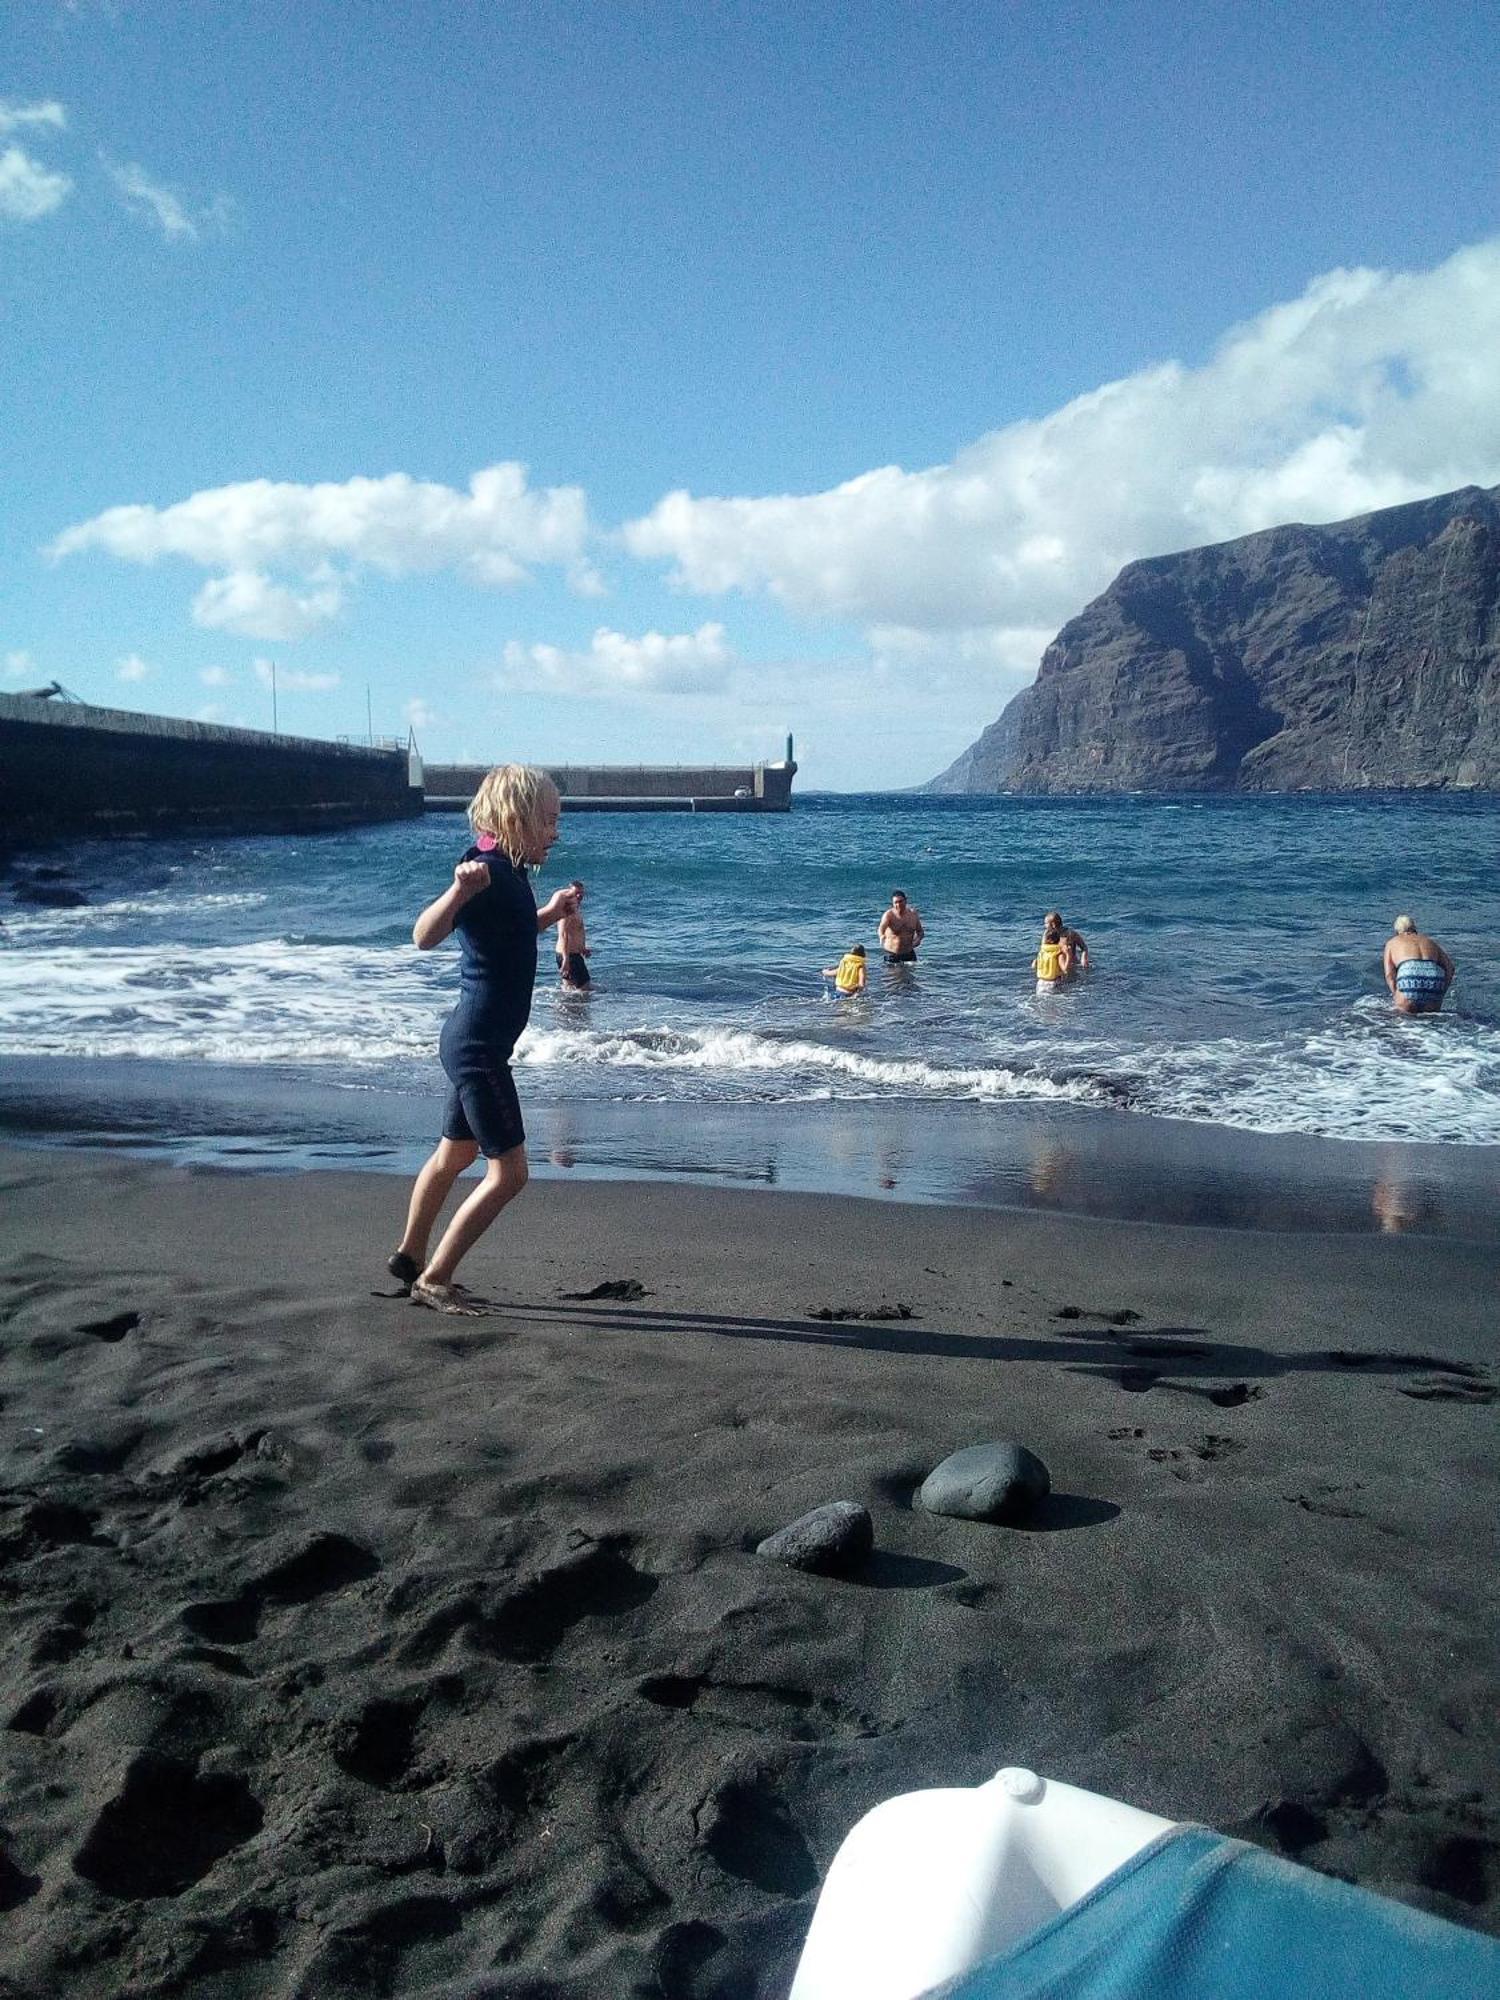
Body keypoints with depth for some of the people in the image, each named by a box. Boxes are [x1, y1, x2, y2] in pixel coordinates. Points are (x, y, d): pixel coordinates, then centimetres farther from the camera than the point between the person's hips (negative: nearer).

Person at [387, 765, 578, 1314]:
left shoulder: (509, 872, 10)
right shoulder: (487, 870, -20)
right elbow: (424, 936, -36)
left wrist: (547, 914, 27)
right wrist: (460, 890, -52)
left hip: (475, 1042, 10)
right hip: (478, 1046, -10)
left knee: (455, 1155, 24)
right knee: (508, 1172, -5)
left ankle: (410, 1256, 41)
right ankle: (433, 1281, 4)